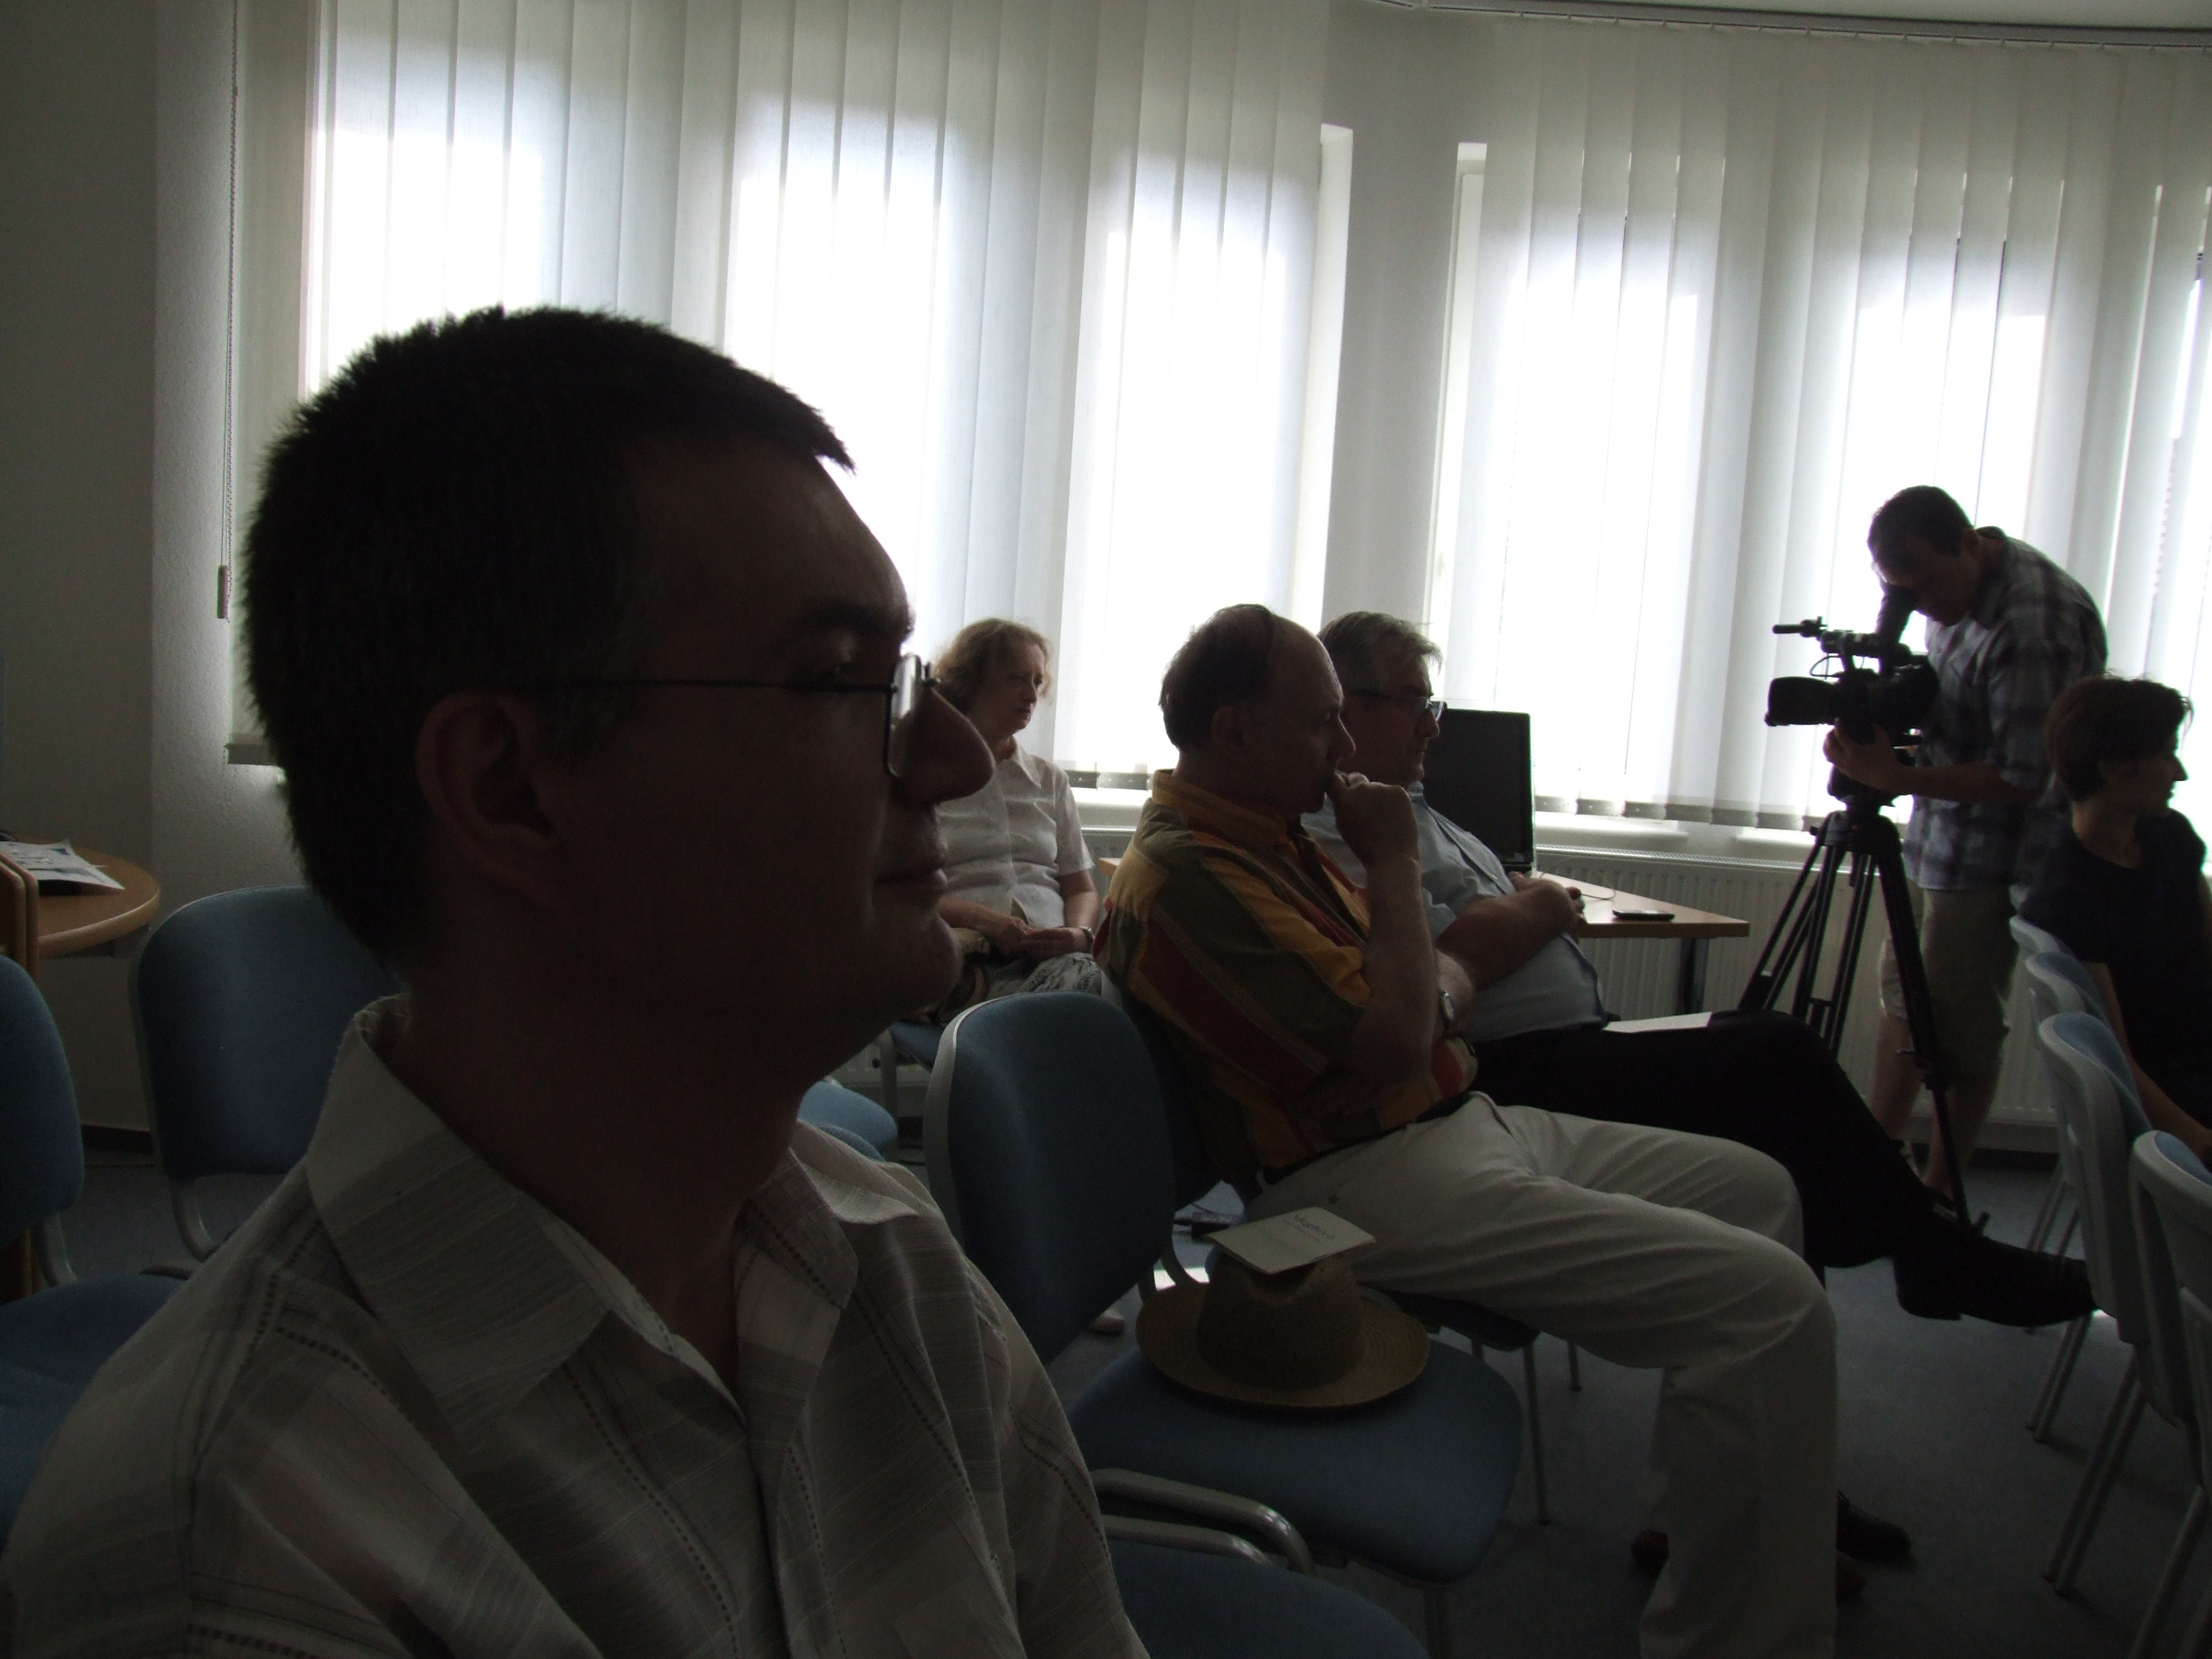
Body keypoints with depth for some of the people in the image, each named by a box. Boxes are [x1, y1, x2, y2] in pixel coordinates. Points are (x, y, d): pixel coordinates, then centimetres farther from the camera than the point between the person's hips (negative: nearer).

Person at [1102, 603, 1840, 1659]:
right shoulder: (1184, 874, -19)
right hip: (1368, 1184, -11)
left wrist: (1429, 988, 0)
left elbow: (1440, 982, 23)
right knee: (1770, 1303, -20)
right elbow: (1391, 1043, -23)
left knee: (1754, 1188, 20)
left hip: (1457, 1128, 11)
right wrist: (1395, 864, -11)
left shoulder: (1263, 834, 14)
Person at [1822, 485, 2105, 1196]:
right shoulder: (1959, 592, 3)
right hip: (1935, 835, 9)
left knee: (1962, 1030, 0)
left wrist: (1898, 777, -25)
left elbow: (2023, 778, -25)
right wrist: (1888, 718, 0)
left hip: (1993, 859, -9)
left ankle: (1937, 1192, 13)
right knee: (1903, 1000, 15)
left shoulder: (2034, 623, -25)